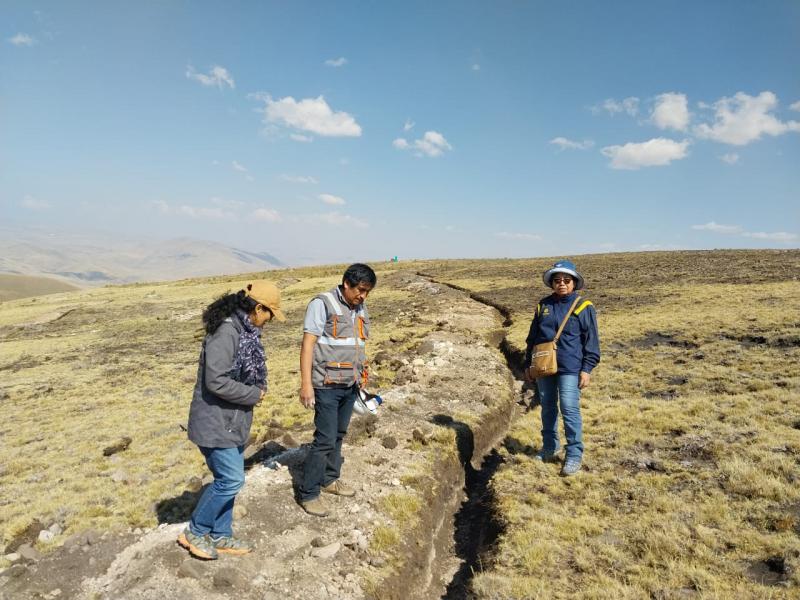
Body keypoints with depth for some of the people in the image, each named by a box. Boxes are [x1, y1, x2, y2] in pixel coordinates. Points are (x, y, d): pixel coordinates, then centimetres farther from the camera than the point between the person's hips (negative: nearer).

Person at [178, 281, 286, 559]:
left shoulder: (244, 330, 7)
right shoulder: (226, 332, -24)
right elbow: (216, 381, -28)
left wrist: (258, 389, 0)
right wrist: (254, 395, -17)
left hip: (232, 420, 10)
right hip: (215, 421, -10)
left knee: (228, 478, 17)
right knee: (231, 479, -3)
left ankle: (220, 536, 32)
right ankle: (194, 532, 18)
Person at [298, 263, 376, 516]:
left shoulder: (360, 307, 10)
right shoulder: (322, 304, -12)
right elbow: (308, 345, -15)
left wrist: (362, 374, 15)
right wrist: (306, 384, -19)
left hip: (350, 385, 7)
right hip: (327, 385, -7)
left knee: (339, 435, 17)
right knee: (325, 439, -4)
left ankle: (329, 479, 33)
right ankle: (308, 493, 10)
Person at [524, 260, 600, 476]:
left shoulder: (583, 307, -4)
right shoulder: (543, 305, 9)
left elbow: (591, 341, -3)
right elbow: (533, 336, 15)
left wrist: (587, 369, -8)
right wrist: (528, 363, 14)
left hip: (569, 369, -5)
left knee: (569, 410, -5)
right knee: (547, 408, 15)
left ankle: (574, 455, 7)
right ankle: (549, 449, 30)